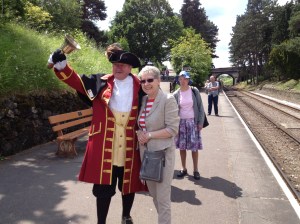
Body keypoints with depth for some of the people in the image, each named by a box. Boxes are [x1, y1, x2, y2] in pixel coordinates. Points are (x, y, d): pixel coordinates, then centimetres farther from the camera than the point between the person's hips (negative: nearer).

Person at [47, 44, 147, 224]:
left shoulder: (139, 87, -1)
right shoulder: (101, 82, 1)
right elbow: (76, 80, -4)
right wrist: (61, 65, -20)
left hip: (129, 148, 1)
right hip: (104, 147, -1)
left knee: (129, 185, 19)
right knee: (103, 188, 9)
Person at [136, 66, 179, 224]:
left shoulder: (168, 100, -12)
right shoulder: (142, 100, 7)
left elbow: (173, 129, -15)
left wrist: (149, 135, -16)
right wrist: (139, 133, -2)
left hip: (163, 152, -7)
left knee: (162, 196, 2)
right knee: (153, 193, 19)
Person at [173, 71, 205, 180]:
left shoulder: (194, 91, -3)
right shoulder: (176, 94, 0)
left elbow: (200, 107, -1)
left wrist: (200, 122, -7)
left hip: (193, 122, -2)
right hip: (181, 122, 2)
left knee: (194, 147, 1)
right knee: (182, 147, 7)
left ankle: (195, 170, 14)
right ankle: (184, 169, 22)